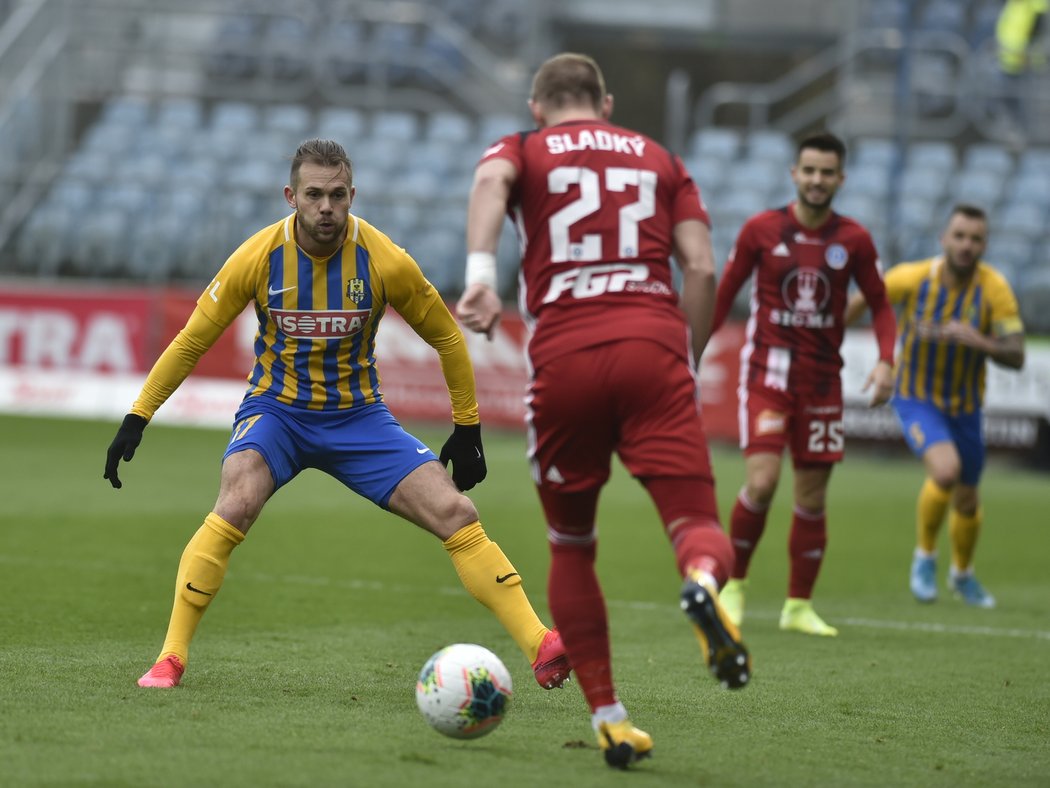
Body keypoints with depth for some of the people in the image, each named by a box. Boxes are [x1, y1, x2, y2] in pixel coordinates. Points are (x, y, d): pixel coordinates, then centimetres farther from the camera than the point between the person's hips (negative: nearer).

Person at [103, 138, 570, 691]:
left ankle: (541, 648, -7)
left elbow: (446, 338, 2)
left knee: (457, 514, -12)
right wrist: (137, 418, -4)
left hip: (358, 416, 1)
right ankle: (170, 659, -21)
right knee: (235, 507, -30)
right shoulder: (257, 258, -15)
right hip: (275, 410, -1)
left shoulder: (385, 262, -15)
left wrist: (467, 429, 5)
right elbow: (192, 340, -3)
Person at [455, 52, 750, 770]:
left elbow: (492, 179, -8)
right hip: (654, 345, 0)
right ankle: (702, 582, -43)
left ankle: (610, 722, 15)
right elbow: (701, 266, 11)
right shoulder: (660, 161, 25)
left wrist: (480, 274, -22)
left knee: (571, 548, 16)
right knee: (698, 527, -6)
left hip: (563, 355, 0)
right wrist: (690, 366, 18)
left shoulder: (521, 151, 19)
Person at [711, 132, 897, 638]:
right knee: (762, 482, -17)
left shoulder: (854, 241, 1)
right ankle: (734, 584, 5)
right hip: (767, 372, -2)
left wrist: (885, 362, -6)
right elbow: (724, 294, 5)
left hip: (822, 379, 2)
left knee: (812, 499, 5)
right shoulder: (761, 230, -3)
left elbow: (880, 305, 9)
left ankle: (799, 606, 18)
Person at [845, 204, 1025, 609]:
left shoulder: (995, 289, -19)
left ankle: (962, 574, 45)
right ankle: (925, 556, -3)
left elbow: (1016, 357, -21)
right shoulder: (912, 278, -20)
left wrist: (977, 341, -40)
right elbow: (863, 300, 0)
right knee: (946, 470, -29)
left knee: (967, 501, 15)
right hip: (916, 398, -3)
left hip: (965, 406, 3)